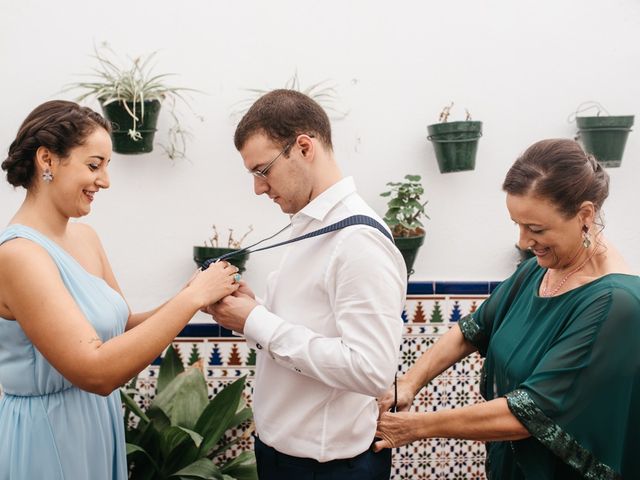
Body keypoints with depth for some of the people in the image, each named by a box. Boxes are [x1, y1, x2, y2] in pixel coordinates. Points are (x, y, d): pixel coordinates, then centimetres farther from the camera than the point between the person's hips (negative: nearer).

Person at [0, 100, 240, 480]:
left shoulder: (85, 237, 2)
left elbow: (121, 327, 6)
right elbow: (96, 372, -29)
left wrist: (189, 300, -11)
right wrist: (191, 298, -27)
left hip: (99, 418, 8)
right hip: (48, 431, -8)